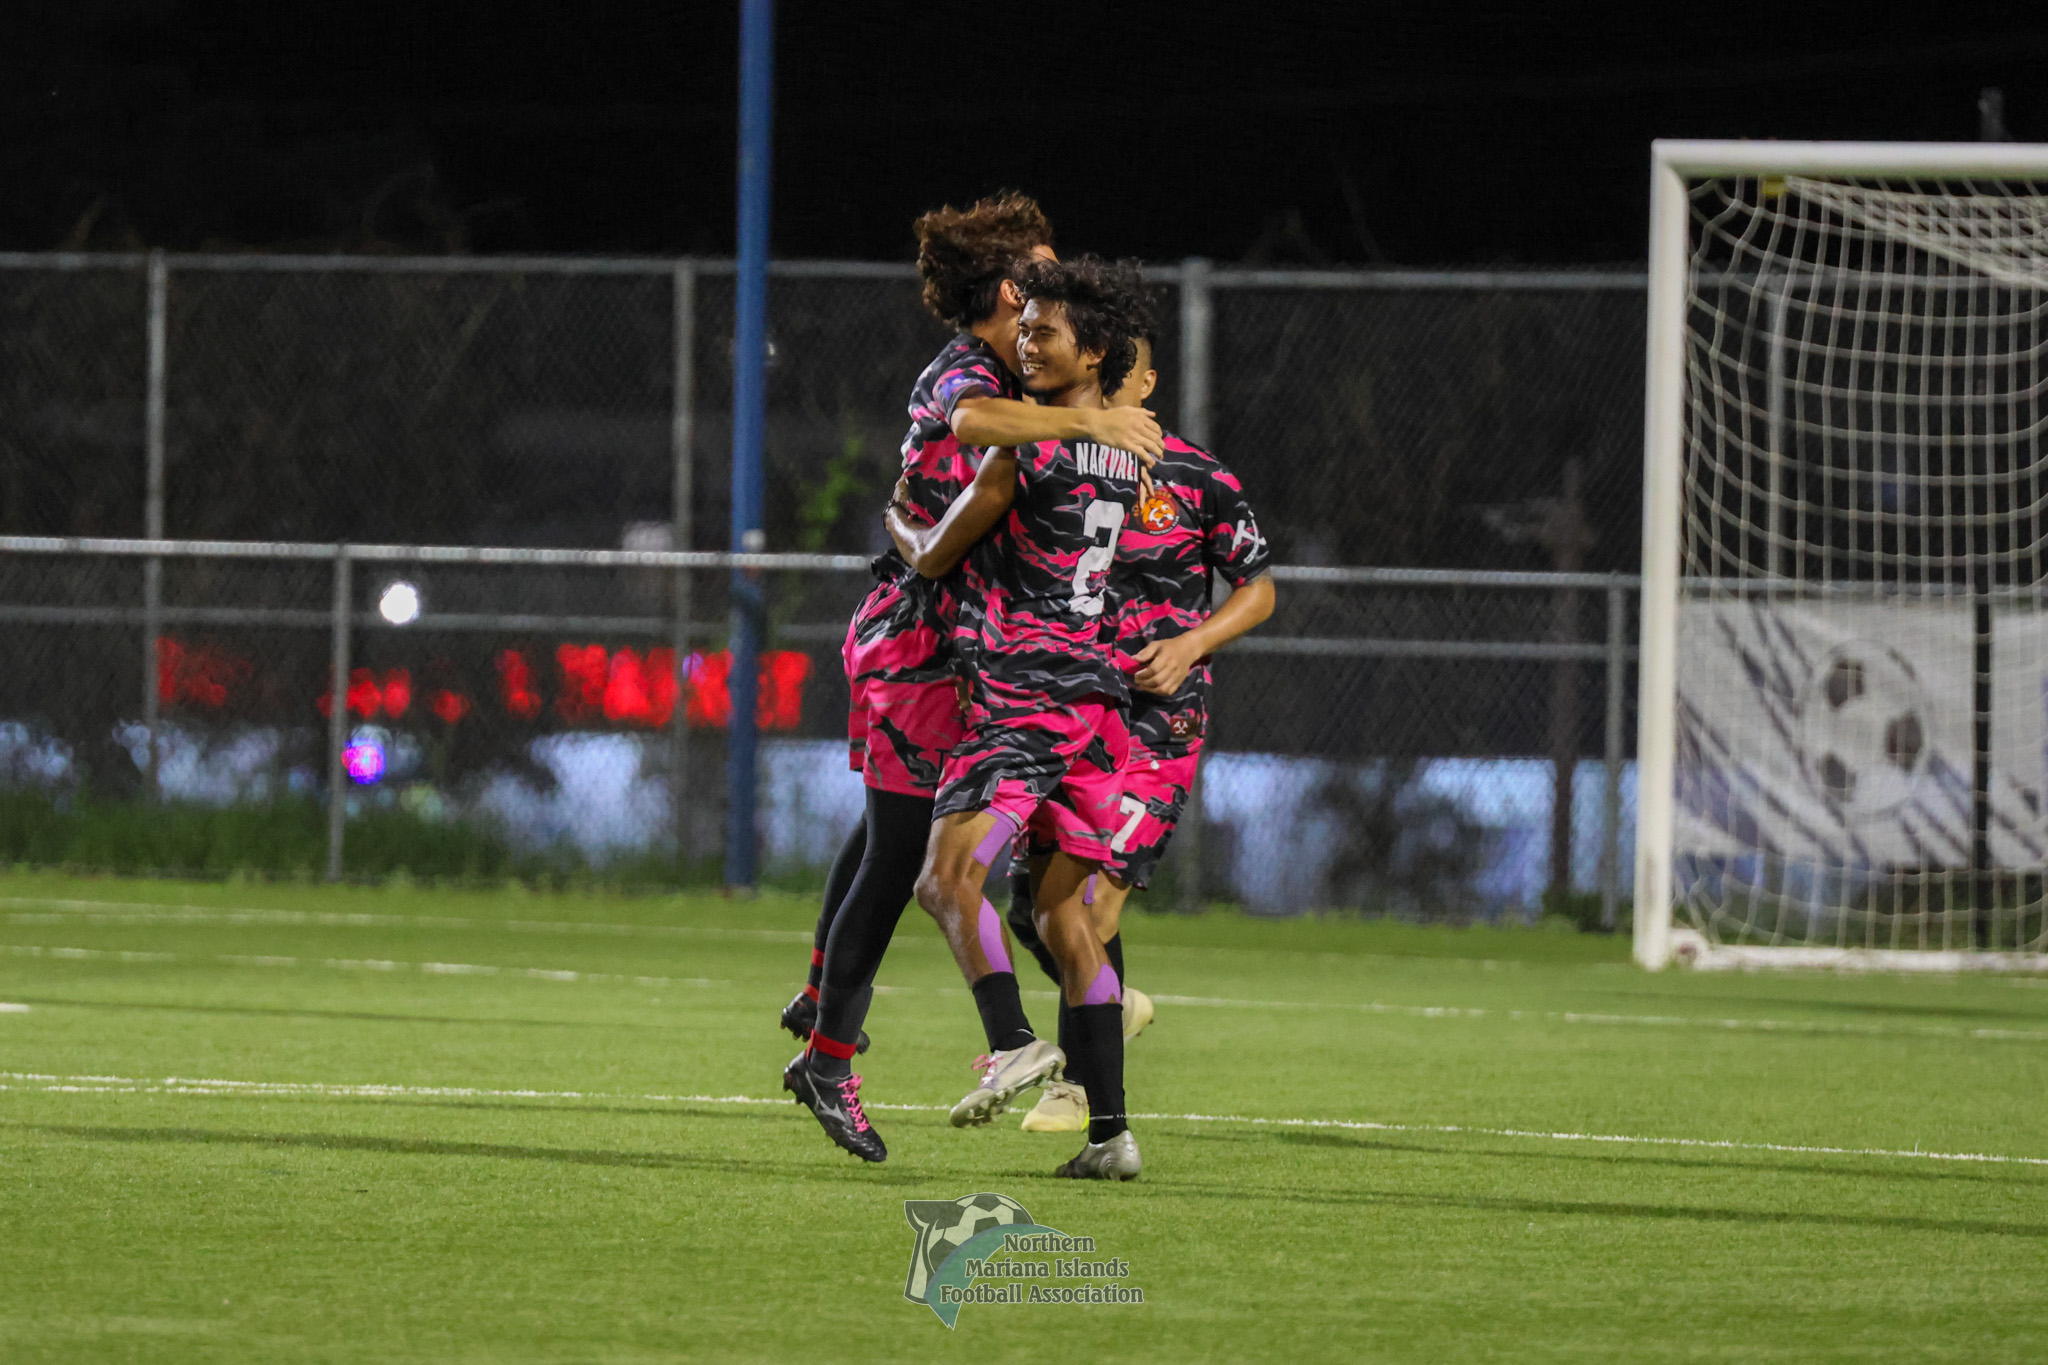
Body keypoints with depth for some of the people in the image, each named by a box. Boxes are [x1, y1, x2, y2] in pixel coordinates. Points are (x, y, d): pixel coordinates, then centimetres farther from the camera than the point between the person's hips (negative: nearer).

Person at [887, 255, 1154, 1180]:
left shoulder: (1027, 450, -11)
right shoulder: (1123, 456, 13)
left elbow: (934, 557, 0)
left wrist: (897, 522, 20)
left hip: (1022, 695, -8)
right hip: (1095, 696, 8)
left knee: (948, 877, -14)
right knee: (1063, 908, 9)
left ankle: (1013, 1042, -35)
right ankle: (1109, 1128, 3)